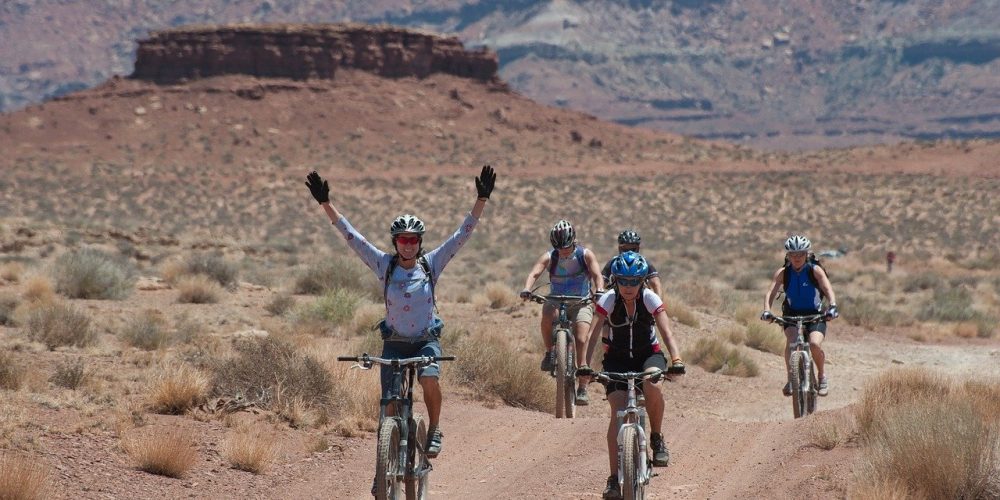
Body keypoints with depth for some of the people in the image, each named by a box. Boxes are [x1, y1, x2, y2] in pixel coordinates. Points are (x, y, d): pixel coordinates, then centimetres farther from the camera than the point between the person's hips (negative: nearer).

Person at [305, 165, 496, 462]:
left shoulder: (431, 265, -3)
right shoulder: (384, 265, -3)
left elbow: (463, 234, -5)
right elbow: (350, 235, -5)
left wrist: (482, 199, -12)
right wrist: (325, 203, -10)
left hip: (426, 340, -1)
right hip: (394, 343, 1)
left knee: (429, 378, -30)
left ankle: (434, 430, -8)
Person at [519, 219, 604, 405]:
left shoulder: (585, 255, -12)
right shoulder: (549, 257, -12)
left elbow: (597, 275, -23)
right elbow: (534, 273, -27)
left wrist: (599, 291, -45)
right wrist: (527, 289, -48)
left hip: (581, 304, -1)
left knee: (581, 340, -19)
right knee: (547, 315, -35)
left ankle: (582, 388, -12)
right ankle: (549, 353, -11)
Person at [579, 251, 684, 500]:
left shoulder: (651, 299, -17)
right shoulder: (608, 300, -17)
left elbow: (666, 332, -25)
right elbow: (593, 334, -23)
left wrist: (676, 361, -41)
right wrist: (585, 365, -37)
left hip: (648, 354, 0)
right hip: (617, 358, 0)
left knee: (652, 384, -35)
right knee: (617, 412, -18)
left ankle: (657, 439, -11)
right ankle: (614, 479, -17)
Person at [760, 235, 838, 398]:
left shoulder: (815, 270, -12)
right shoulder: (783, 272, -8)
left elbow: (828, 290, -24)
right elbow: (771, 293, -17)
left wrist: (832, 307, -43)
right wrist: (767, 311, -36)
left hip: (815, 315, -1)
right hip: (792, 315, 1)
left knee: (814, 344, -26)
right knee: (791, 341, -30)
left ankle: (822, 376, 1)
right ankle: (790, 379, -18)